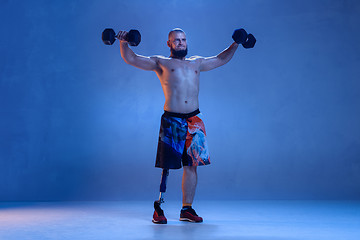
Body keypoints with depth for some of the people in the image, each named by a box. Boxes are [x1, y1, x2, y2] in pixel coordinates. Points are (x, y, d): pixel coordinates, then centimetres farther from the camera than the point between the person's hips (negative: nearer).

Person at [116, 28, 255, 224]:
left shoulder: (196, 63, 21)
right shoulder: (160, 62, 9)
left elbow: (220, 59, 34)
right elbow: (131, 59, 3)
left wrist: (235, 44, 31)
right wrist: (123, 42, -12)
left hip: (194, 120, 4)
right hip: (171, 121, -4)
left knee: (192, 165, 5)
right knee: (166, 167, -2)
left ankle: (187, 209, 15)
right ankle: (158, 208, 12)